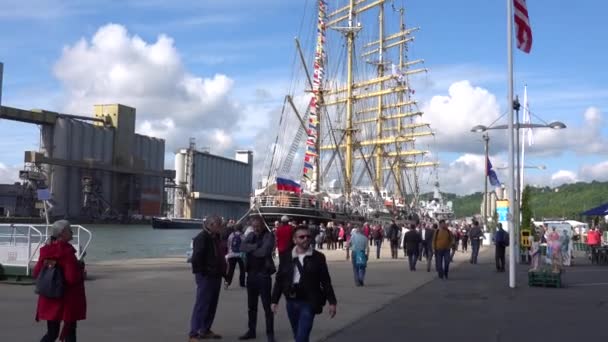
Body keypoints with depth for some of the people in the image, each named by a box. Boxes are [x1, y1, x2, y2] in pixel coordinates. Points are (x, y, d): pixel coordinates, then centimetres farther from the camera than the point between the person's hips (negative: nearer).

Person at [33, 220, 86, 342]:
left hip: (50, 299, 6)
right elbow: (73, 278, -24)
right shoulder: (67, 251, -19)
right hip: (67, 299, -6)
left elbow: (36, 273, 9)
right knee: (70, 332, 10)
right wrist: (81, 269, -5)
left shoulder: (46, 251, 2)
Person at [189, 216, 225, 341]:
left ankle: (205, 330, 25)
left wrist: (222, 270, 11)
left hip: (215, 276, 9)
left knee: (212, 305, 14)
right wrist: (202, 272, -18)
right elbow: (196, 257, -23)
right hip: (205, 277, -9)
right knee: (201, 305, -7)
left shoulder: (216, 237, 13)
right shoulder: (202, 237, -15)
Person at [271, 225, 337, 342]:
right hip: (291, 302, 4)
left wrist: (332, 302, -1)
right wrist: (274, 301, 4)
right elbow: (279, 280, 7)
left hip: (308, 303, -4)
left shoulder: (318, 257, -2)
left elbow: (326, 281, 0)